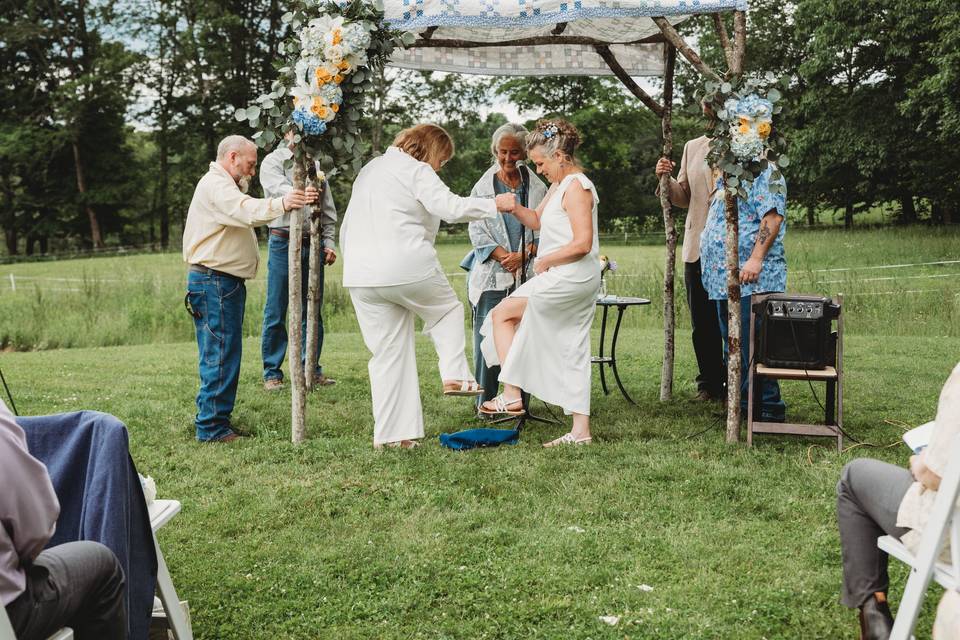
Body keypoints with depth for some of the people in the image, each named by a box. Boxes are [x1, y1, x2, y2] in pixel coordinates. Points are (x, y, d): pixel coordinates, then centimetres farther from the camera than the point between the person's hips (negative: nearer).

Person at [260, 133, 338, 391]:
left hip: (313, 244, 4)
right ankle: (272, 373, 5)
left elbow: (328, 209, 15)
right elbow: (280, 189, -19)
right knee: (276, 312, -2)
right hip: (283, 242, -4)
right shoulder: (273, 161, 2)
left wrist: (329, 242, 4)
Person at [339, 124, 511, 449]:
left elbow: (346, 230, 24)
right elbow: (451, 207, -15)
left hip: (360, 276, 6)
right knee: (448, 310, 22)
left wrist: (358, 268, 27)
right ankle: (455, 374, 5)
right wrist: (494, 204, -5)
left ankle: (389, 434, 11)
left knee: (387, 355, 10)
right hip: (408, 267, -6)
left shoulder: (368, 170, 23)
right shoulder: (417, 170, -2)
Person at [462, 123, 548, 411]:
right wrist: (504, 257, -11)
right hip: (491, 274, -1)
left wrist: (522, 256, -11)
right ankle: (485, 403, 6)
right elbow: (477, 230, 1)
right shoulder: (483, 187, 8)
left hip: (528, 276, 1)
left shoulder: (537, 188, 9)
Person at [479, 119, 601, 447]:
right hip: (578, 282, 10)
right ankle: (580, 430, 11)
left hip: (570, 277, -10)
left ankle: (511, 395, -3)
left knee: (502, 314, -2)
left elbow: (582, 243, -22)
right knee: (572, 353, 9)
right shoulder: (559, 185, 16)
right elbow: (537, 220, 23)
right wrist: (515, 208, 3)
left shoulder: (576, 187, -14)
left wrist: (546, 260, -12)